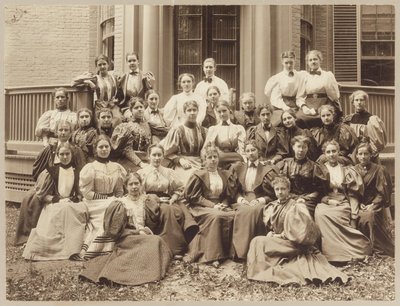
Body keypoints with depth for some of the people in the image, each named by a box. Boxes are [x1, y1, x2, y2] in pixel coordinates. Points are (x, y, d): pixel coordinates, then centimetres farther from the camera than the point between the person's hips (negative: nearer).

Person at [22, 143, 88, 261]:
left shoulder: (76, 171, 10)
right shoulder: (51, 171, 5)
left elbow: (81, 192, 12)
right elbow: (42, 193, 3)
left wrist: (73, 199, -9)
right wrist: (57, 200, -10)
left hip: (73, 203, 2)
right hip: (53, 204, -1)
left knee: (81, 209, -32)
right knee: (62, 209, -36)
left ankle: (73, 249, -28)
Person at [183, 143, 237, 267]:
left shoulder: (226, 174, 16)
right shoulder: (198, 175, 2)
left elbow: (230, 195, 14)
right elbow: (194, 196, -5)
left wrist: (224, 204, -8)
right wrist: (212, 205, -14)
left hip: (221, 206, 4)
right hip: (202, 208, -4)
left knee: (233, 215, -28)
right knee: (216, 216, -35)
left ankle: (230, 251, -19)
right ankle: (213, 255, -32)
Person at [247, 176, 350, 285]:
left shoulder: (296, 207, -6)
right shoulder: (271, 207, 11)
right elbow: (268, 226, 18)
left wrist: (279, 236, -13)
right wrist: (270, 234, -2)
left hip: (291, 243, -6)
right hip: (275, 239, 6)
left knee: (259, 242, -21)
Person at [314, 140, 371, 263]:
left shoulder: (347, 170, 11)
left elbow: (353, 194, 4)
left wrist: (353, 216, -6)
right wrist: (328, 200, -11)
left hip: (343, 204, -1)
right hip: (325, 203, 1)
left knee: (324, 215, -33)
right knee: (319, 213, -33)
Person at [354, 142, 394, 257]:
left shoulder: (378, 169, 0)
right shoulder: (354, 169, 8)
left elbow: (382, 192, -4)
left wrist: (373, 205, -14)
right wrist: (360, 203, -8)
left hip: (375, 203, -3)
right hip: (360, 204, 3)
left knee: (369, 216, -31)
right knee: (360, 217, -26)